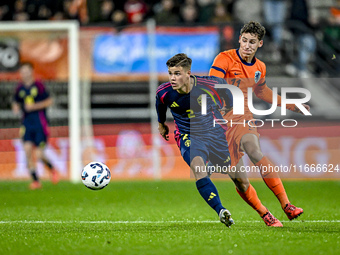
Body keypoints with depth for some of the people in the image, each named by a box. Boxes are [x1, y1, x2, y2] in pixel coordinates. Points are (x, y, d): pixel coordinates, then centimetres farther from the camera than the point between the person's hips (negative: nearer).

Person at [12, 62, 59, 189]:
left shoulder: (38, 86, -5)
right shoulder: (20, 88, 8)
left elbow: (49, 101, -4)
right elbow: (16, 102, 21)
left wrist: (34, 106, -14)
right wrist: (16, 108, -1)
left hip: (40, 123, -4)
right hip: (27, 123, 4)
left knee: (39, 154, -9)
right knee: (27, 149, -12)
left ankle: (52, 169, 23)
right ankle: (35, 180, -2)